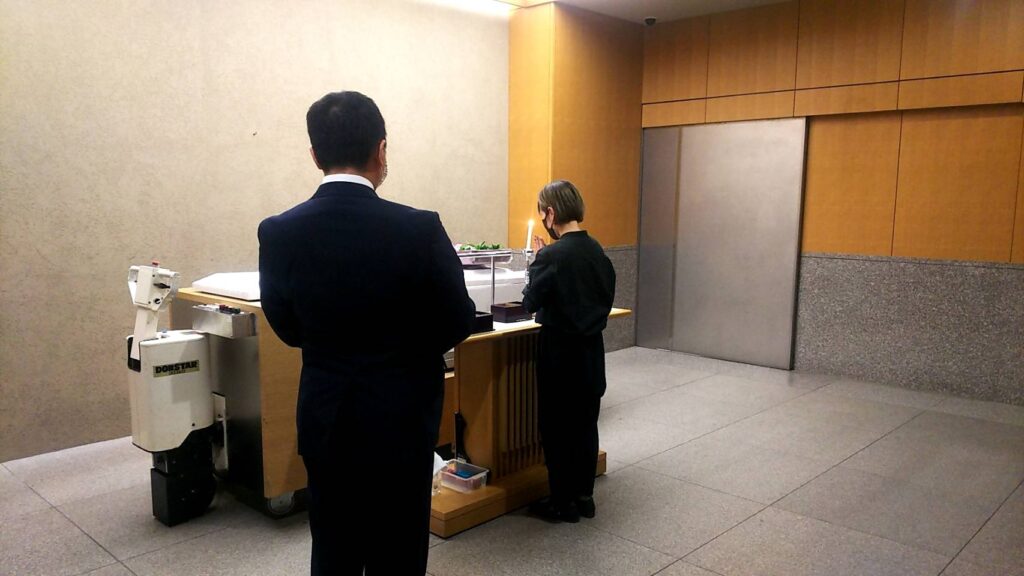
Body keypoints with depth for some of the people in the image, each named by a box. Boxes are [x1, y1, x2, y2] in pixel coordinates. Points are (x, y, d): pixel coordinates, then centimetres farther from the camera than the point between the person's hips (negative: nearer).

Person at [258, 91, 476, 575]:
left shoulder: (277, 233, -10)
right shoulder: (419, 229, -19)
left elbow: (287, 328, 4)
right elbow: (458, 323, -7)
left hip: (325, 417, 3)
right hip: (401, 417, -3)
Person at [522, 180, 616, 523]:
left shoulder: (552, 255, -19)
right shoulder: (598, 251, 3)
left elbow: (531, 302, -10)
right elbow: (605, 297, 11)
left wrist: (538, 260, -2)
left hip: (560, 351, -7)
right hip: (591, 348, 7)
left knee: (557, 427, 5)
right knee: (585, 424, 15)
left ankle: (564, 502, 15)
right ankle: (584, 495, 26)